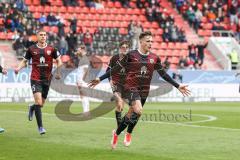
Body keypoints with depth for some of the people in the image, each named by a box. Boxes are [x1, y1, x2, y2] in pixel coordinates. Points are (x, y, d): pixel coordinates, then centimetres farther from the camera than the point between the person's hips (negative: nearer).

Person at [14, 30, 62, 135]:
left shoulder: (51, 49, 2)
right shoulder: (32, 49, 1)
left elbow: (59, 61, 10)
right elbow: (24, 61, 10)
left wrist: (58, 72, -6)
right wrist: (18, 68, -9)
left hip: (47, 79, 3)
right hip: (35, 79, -3)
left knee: (41, 104, 10)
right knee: (39, 102, -17)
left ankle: (31, 108, 47)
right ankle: (40, 127, -11)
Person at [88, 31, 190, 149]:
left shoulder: (154, 58, 5)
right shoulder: (131, 55, -5)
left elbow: (163, 74, 13)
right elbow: (116, 69, 0)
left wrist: (178, 86, 10)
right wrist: (100, 79, -3)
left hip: (144, 91, 5)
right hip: (131, 88, -5)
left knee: (132, 114, 7)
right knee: (138, 111, -22)